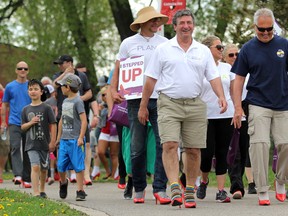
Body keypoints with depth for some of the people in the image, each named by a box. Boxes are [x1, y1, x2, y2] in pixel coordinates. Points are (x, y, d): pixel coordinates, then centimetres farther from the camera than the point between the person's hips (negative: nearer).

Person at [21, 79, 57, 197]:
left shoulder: (46, 108, -3)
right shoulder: (26, 110, 4)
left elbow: (53, 125, -2)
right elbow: (23, 127, 9)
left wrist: (53, 142, -6)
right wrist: (31, 122, -12)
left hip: (44, 143, 0)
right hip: (31, 144, 0)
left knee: (44, 168, 12)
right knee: (35, 167, -14)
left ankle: (42, 190, 31)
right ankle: (36, 193, -19)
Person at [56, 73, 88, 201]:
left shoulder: (77, 101, -9)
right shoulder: (65, 102, 15)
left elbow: (84, 120, -14)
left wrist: (81, 137, -19)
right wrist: (59, 136, 25)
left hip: (75, 140, -7)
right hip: (64, 139, 7)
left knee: (78, 166, -4)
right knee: (61, 165, 8)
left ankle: (80, 191, 0)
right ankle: (63, 182, 34)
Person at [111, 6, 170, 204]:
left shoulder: (164, 43, 11)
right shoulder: (129, 43, 8)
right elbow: (118, 69, 14)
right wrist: (113, 90, -1)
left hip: (160, 99, 0)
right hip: (136, 99, 0)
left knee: (164, 144, -12)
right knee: (137, 148, 3)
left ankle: (160, 188, -11)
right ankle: (139, 189, 14)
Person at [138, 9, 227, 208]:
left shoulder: (203, 51, 11)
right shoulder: (163, 50, 5)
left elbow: (214, 77, 7)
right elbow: (151, 80, 6)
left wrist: (221, 96, -12)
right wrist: (143, 107, 5)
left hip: (195, 105, 2)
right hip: (169, 104, -2)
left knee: (193, 150, 3)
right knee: (170, 145, -16)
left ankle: (190, 191, 13)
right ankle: (174, 188, -22)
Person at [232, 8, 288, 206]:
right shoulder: (248, 49, 2)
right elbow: (239, 79, 5)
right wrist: (238, 107, -1)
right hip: (258, 105, -1)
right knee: (260, 144, -11)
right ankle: (262, 191, -6)